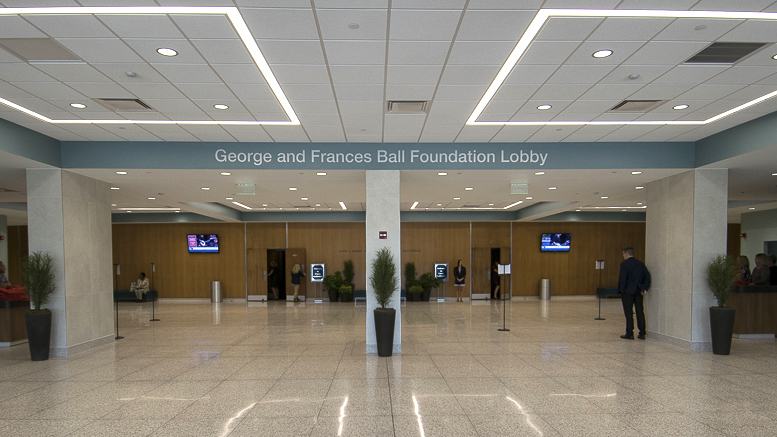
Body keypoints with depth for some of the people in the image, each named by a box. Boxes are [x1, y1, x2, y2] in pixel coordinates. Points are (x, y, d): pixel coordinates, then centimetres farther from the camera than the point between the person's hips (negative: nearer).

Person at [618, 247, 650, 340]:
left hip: (628, 291, -6)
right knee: (640, 312, 9)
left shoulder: (624, 264, -10)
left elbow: (622, 279, -14)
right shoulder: (641, 263, 9)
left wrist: (621, 290, -6)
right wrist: (644, 288, 6)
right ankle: (642, 333, 11)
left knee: (628, 312, -1)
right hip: (638, 291, 6)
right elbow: (647, 276, 5)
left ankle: (629, 334, 1)